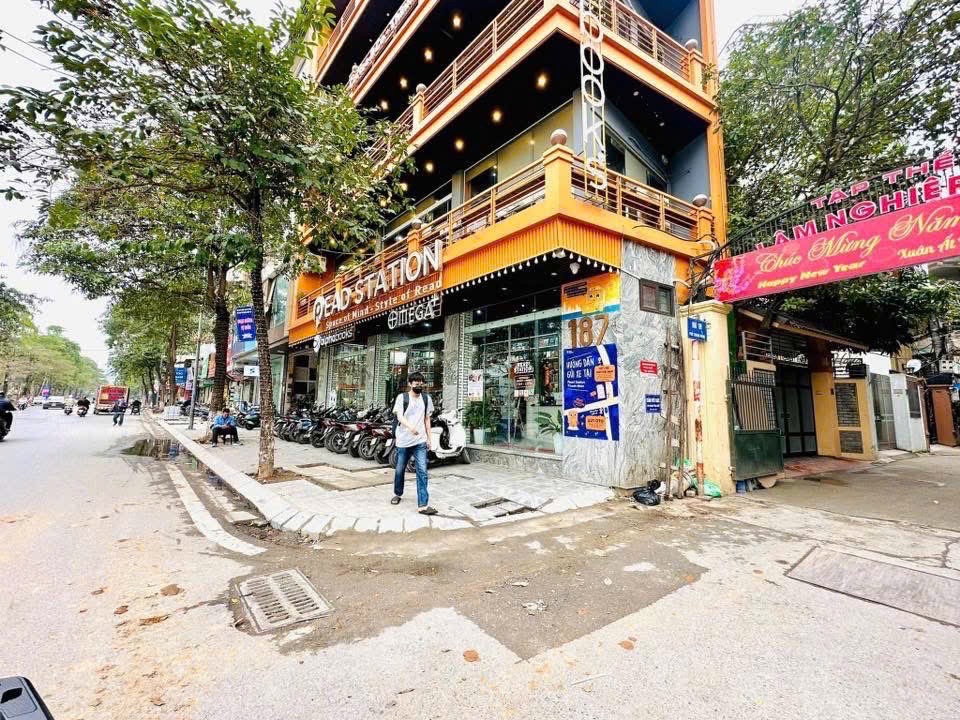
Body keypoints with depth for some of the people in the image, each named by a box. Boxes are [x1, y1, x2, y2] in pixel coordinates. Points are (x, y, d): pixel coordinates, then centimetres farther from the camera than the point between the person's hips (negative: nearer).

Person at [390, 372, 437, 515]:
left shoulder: (426, 398, 8)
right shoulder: (402, 397, -3)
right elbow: (399, 416, -16)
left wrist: (429, 438, 10)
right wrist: (410, 427, -35)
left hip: (420, 441, 1)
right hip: (403, 440, -1)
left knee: (422, 472, -8)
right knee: (400, 470, 14)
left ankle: (423, 505, -8)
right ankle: (398, 494, 39)